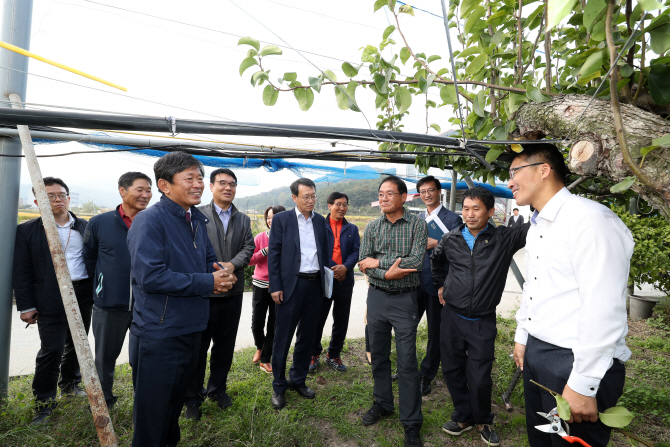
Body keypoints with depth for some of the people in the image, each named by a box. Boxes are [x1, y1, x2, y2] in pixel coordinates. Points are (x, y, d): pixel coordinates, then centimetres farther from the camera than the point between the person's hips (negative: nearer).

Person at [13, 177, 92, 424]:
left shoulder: (85, 227, 7)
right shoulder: (27, 231, -1)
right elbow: (21, 272, -1)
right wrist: (26, 306, -5)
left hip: (83, 295, 3)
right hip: (51, 299, -3)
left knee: (76, 345, 16)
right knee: (51, 350, -2)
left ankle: (70, 384, 38)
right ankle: (44, 403, 16)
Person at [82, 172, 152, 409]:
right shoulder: (99, 223, -3)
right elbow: (89, 259, 9)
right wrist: (102, 287, 10)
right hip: (109, 305, 0)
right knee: (105, 356, 17)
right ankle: (103, 401, 39)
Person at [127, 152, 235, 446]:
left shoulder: (196, 221, 7)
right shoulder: (149, 221, -19)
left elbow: (209, 259, 16)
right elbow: (149, 276, -28)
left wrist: (219, 273, -8)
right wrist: (207, 283, -22)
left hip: (190, 329, 8)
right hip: (159, 333, -8)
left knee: (177, 401, 26)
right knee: (153, 412, 10)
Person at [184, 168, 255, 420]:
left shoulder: (243, 219, 11)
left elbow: (248, 248, 1)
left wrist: (232, 265, -16)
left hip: (233, 292, 4)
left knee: (225, 344, 15)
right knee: (199, 345, 7)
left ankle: (218, 389, 34)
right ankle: (193, 397, 24)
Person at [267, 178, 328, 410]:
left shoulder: (320, 220, 10)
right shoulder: (281, 219, -3)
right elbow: (273, 254, -5)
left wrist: (325, 277, 7)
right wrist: (275, 286, -10)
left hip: (315, 284, 5)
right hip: (291, 285, -4)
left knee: (307, 336, 14)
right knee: (282, 338, 3)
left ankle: (298, 380, 31)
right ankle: (279, 386, 21)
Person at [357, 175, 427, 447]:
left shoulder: (417, 225, -6)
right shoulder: (372, 228, 4)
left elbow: (416, 261, -18)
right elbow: (364, 264, -4)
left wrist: (378, 262, -14)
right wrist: (387, 273, -21)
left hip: (404, 299, -3)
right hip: (376, 297, 4)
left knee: (407, 363, 1)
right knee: (379, 356, 16)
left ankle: (412, 423, 17)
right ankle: (382, 404, 37)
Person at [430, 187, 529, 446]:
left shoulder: (505, 238, -8)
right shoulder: (450, 239, 0)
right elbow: (436, 260, 20)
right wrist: (440, 285, 17)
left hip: (483, 320, -3)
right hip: (452, 315, 3)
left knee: (480, 377, 3)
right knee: (452, 369, 12)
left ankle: (482, 421, 31)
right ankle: (463, 416, 34)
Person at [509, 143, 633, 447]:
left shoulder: (590, 219, -19)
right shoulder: (536, 227, 11)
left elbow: (604, 308, -23)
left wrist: (583, 384, -20)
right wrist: (522, 337, 19)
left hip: (576, 363, -8)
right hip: (535, 354, 8)